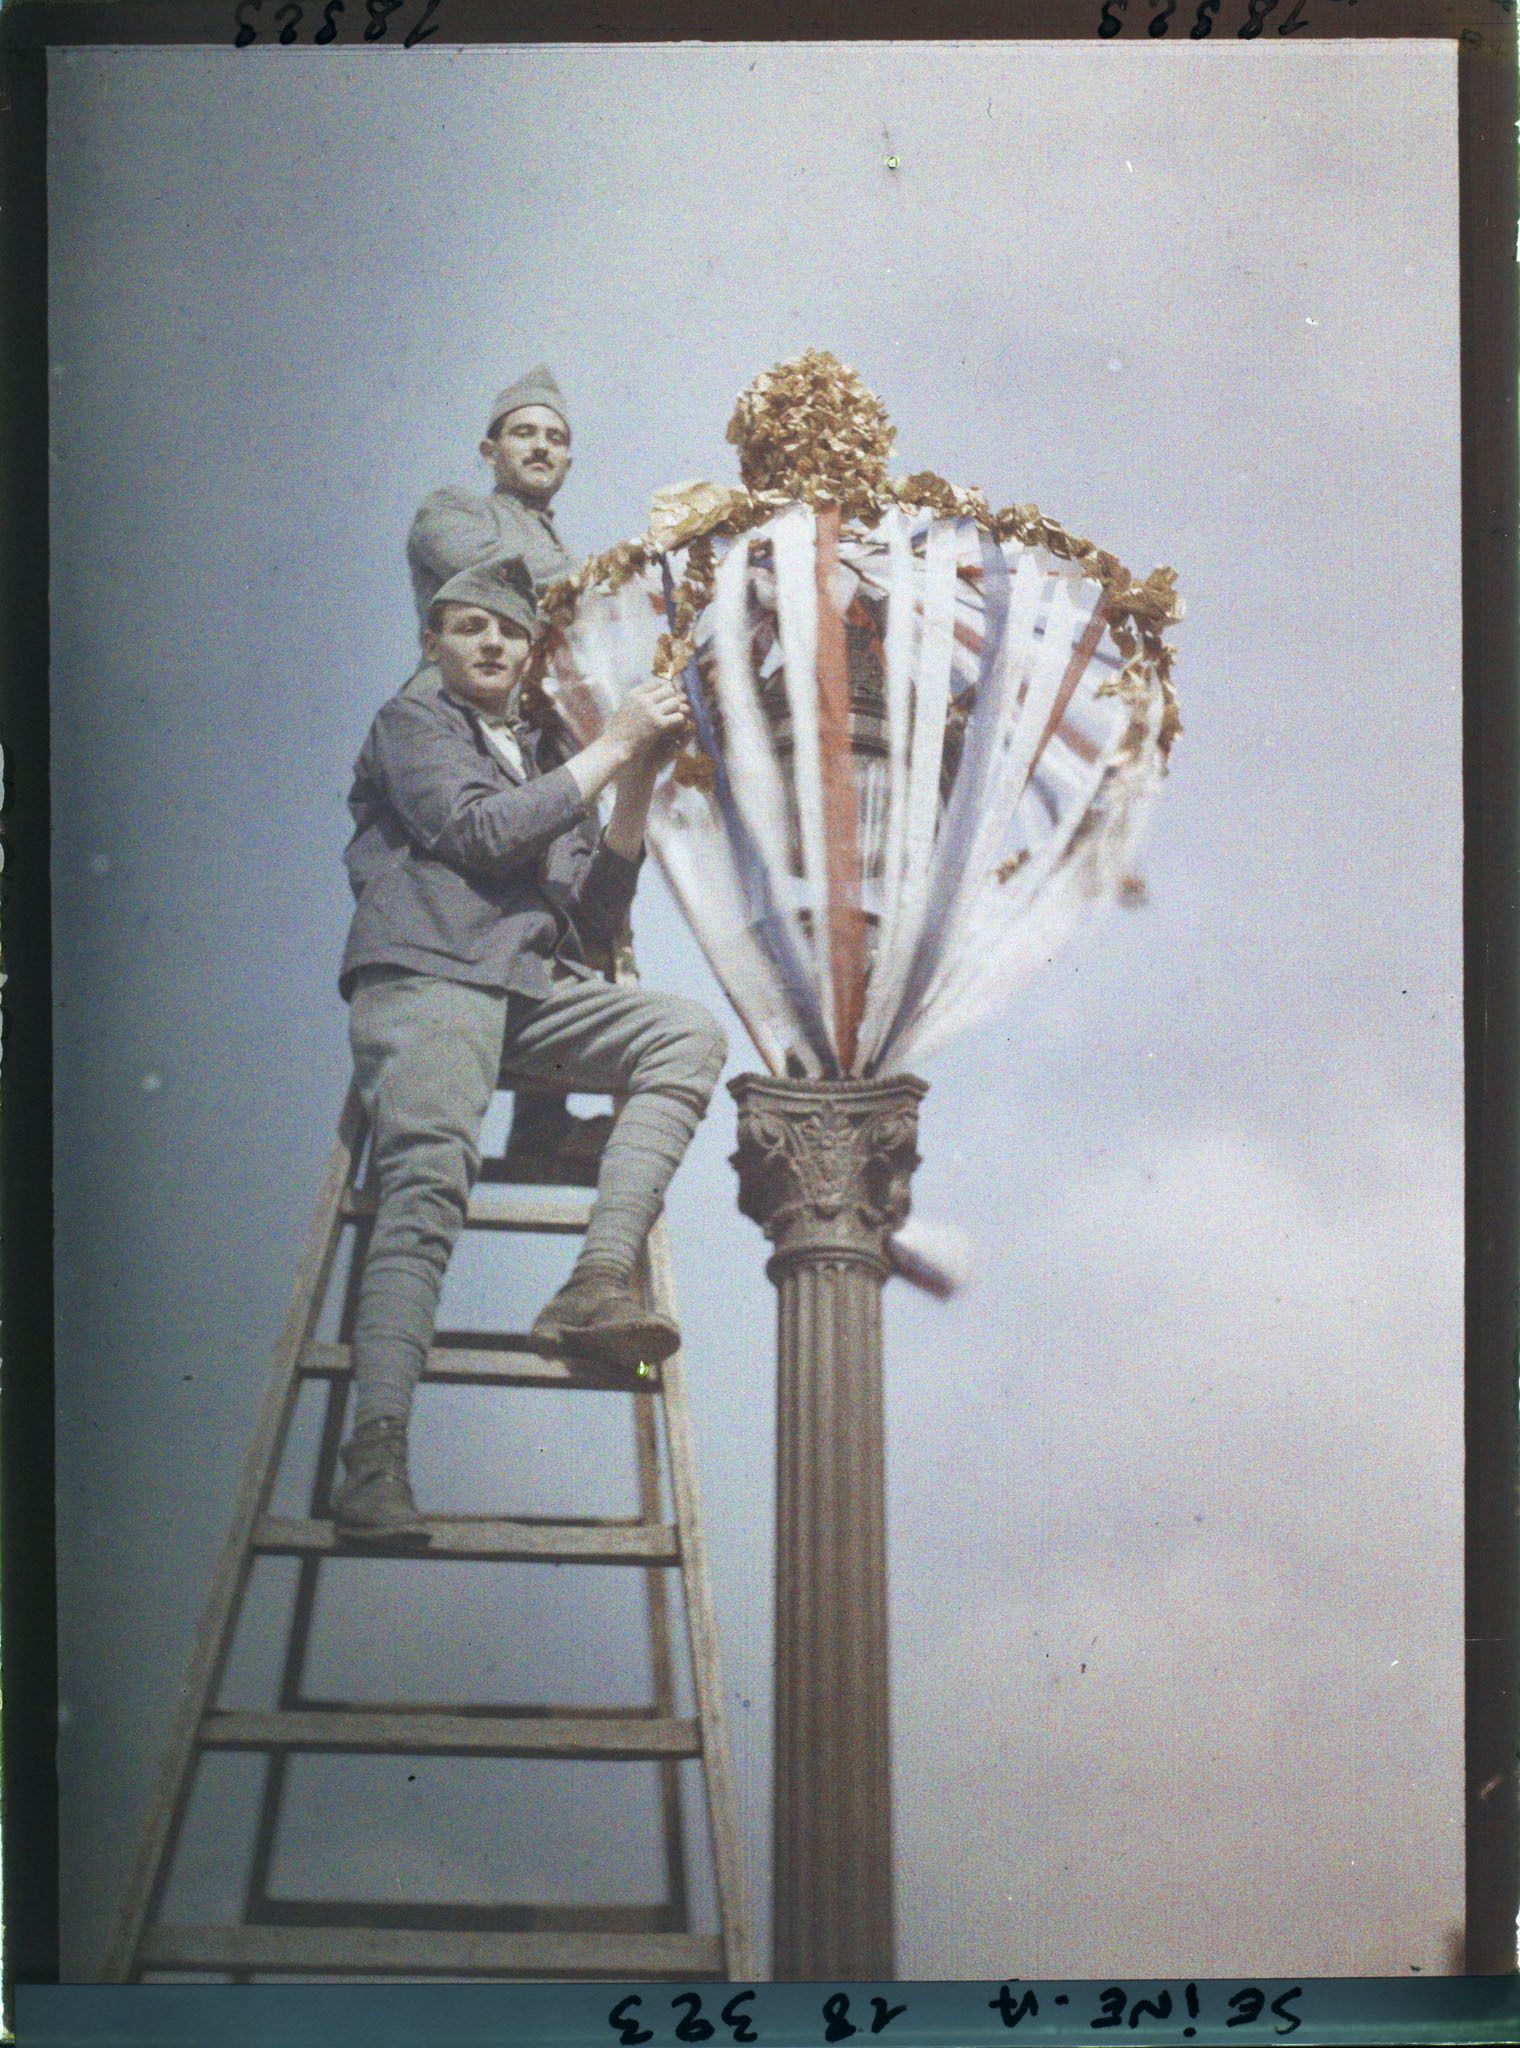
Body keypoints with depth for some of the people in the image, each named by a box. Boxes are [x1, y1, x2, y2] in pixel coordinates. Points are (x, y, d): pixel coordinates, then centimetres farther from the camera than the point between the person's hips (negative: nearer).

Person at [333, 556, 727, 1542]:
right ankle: (376, 1455, -38)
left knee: (688, 1034, -21)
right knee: (430, 1181, -27)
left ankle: (597, 1285, -31)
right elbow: (473, 829, -4)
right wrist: (612, 749, 0)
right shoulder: (412, 723, 18)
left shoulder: (544, 764, 32)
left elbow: (597, 921, 22)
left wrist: (638, 788, 10)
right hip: (427, 977, -5)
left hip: (533, 986, 5)